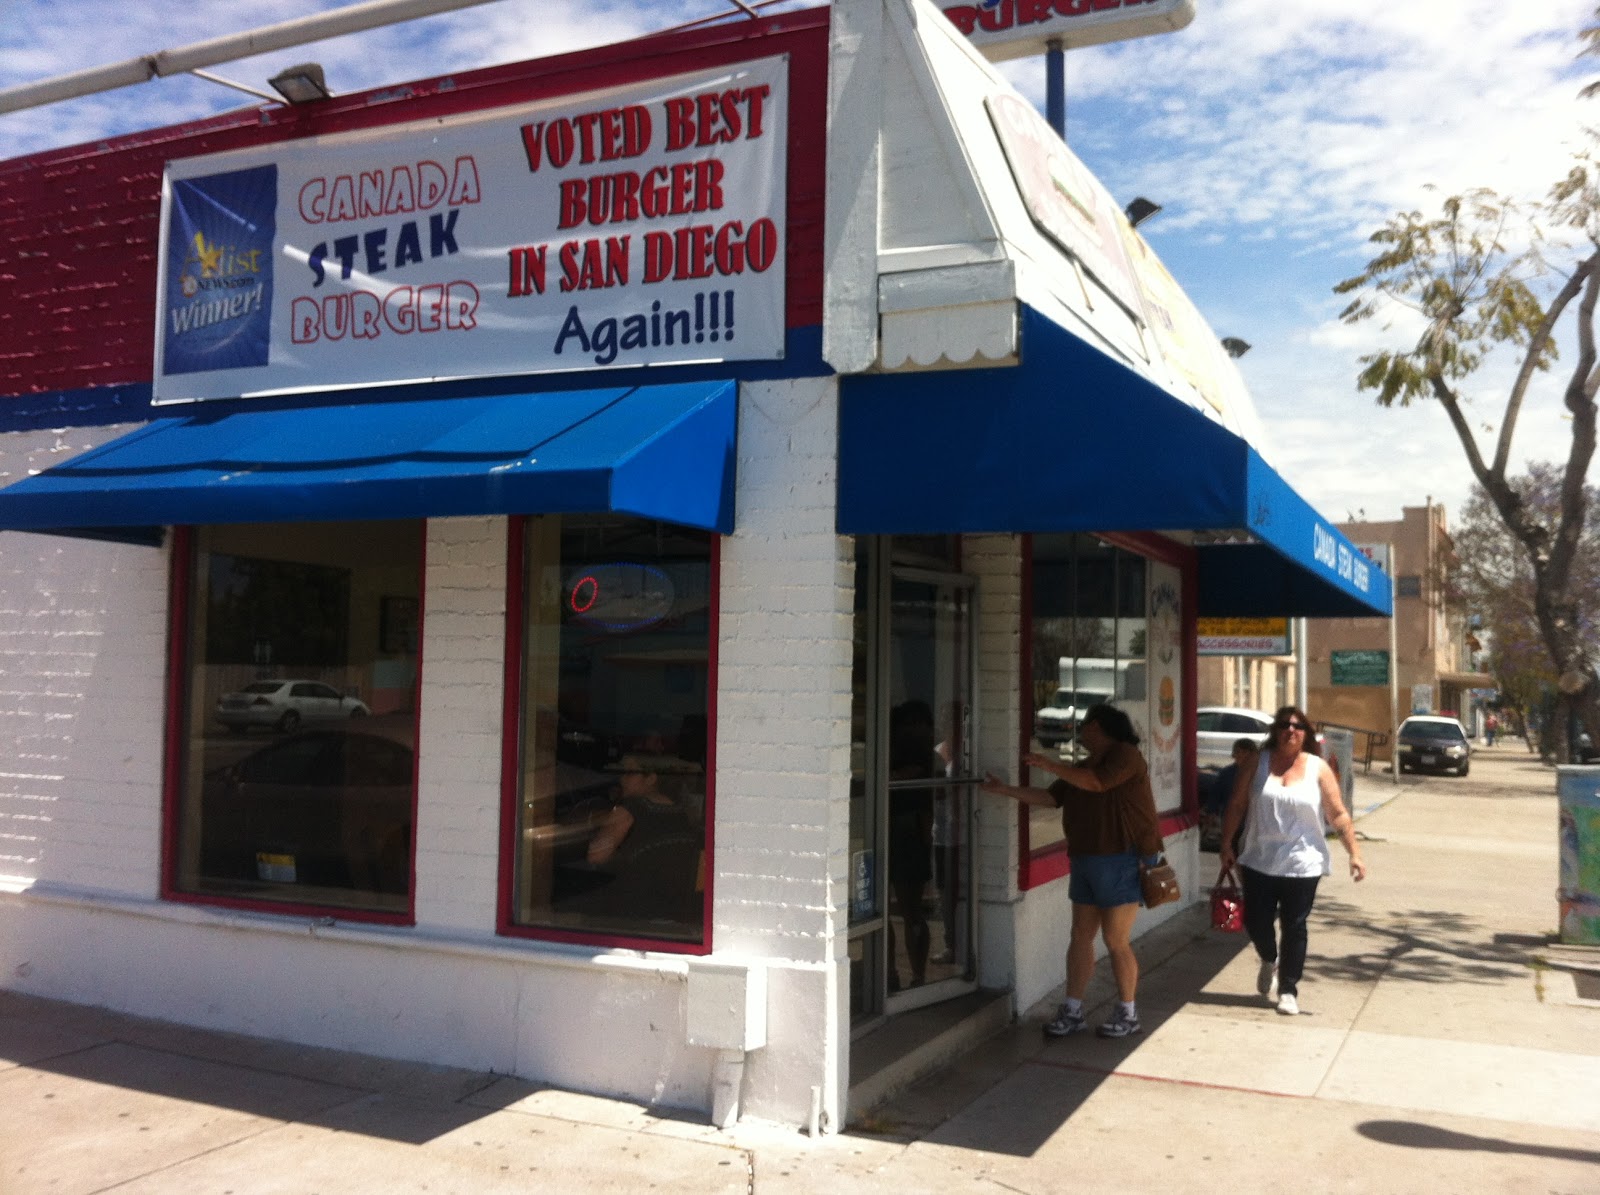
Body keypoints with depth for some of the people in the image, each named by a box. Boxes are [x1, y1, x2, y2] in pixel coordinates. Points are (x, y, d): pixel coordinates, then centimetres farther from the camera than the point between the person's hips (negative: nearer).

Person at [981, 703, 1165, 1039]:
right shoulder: (1084, 767, 18)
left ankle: (1127, 1014, 11)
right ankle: (1072, 1012, 13)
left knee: (1116, 940, -4)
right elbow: (1051, 797, 14)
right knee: (1080, 936, 7)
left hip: (1123, 860, -8)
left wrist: (1051, 766, -19)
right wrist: (1004, 790, 10)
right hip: (1087, 860, 8)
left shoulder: (1125, 754, -8)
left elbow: (1097, 783, -23)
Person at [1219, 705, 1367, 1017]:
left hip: (1302, 864, -1)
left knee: (1294, 927, 2)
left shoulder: (1318, 769, -1)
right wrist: (1227, 844, 1)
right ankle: (1268, 962, 37)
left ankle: (1288, 989, 15)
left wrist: (1354, 854, -8)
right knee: (1256, 922, 5)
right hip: (1259, 861, 1)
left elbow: (1338, 815, -1)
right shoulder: (1257, 764, 2)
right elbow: (1237, 806, 6)